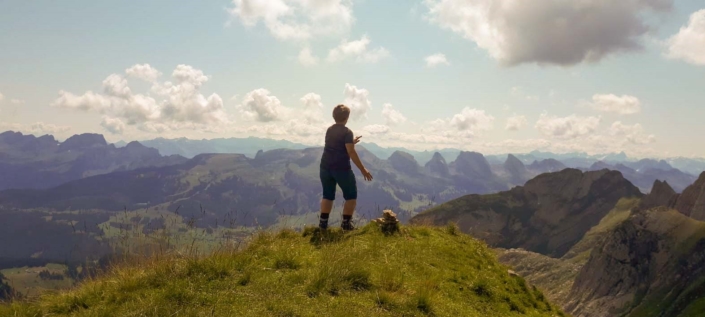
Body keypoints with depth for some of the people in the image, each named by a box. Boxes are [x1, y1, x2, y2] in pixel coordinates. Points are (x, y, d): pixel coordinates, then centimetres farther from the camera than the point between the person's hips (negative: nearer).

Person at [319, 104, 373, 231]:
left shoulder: (329, 130, 11)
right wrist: (363, 170, -15)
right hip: (342, 169, -6)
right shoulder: (347, 132, -11)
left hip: (325, 167, 6)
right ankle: (346, 223, 4)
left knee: (328, 195, 15)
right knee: (351, 196, 9)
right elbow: (351, 152, -17)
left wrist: (351, 142, 34)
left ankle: (323, 222, 8)